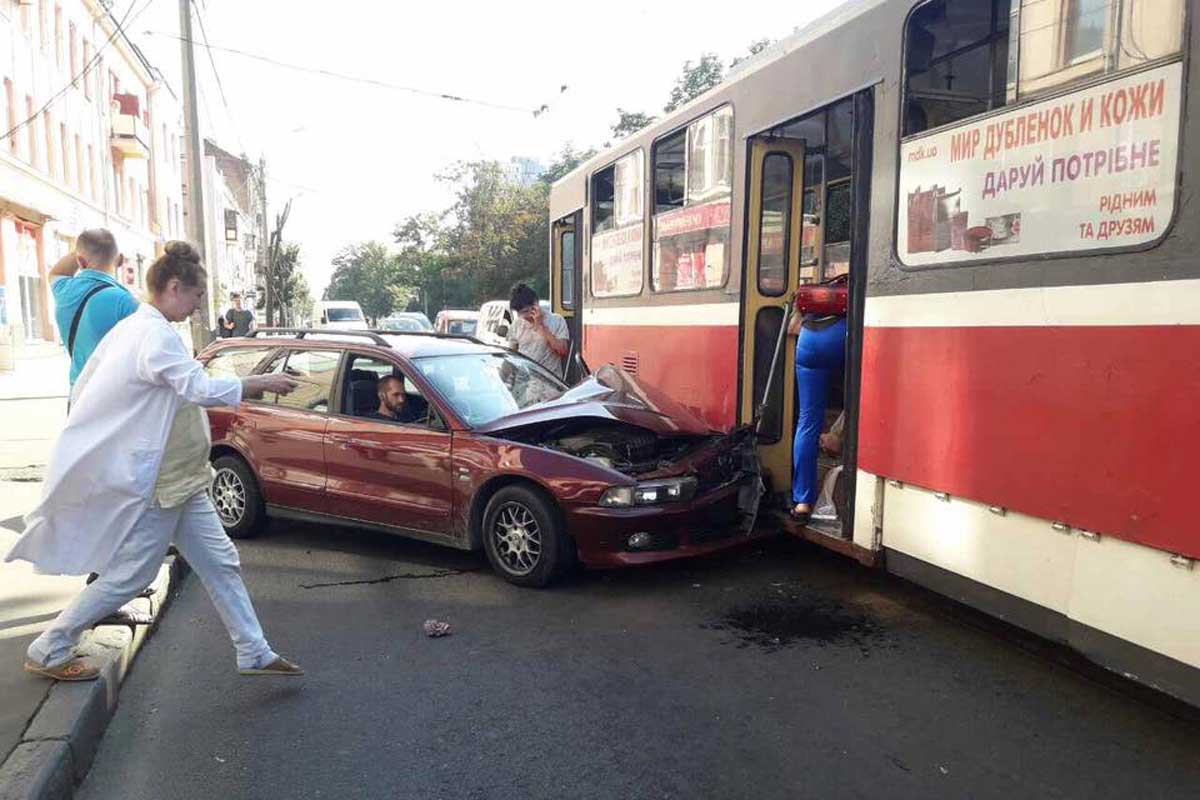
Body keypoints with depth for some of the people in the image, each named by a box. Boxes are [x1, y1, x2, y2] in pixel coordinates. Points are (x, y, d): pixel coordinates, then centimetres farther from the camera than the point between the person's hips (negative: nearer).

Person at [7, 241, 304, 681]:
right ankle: (47, 652, 24)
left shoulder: (130, 328, 11)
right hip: (153, 483, -10)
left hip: (178, 481, 10)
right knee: (128, 576, 4)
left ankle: (254, 654, 16)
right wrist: (262, 383, -20)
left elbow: (83, 387, 14)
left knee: (220, 562, 9)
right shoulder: (157, 335, -20)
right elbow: (201, 389, -30)